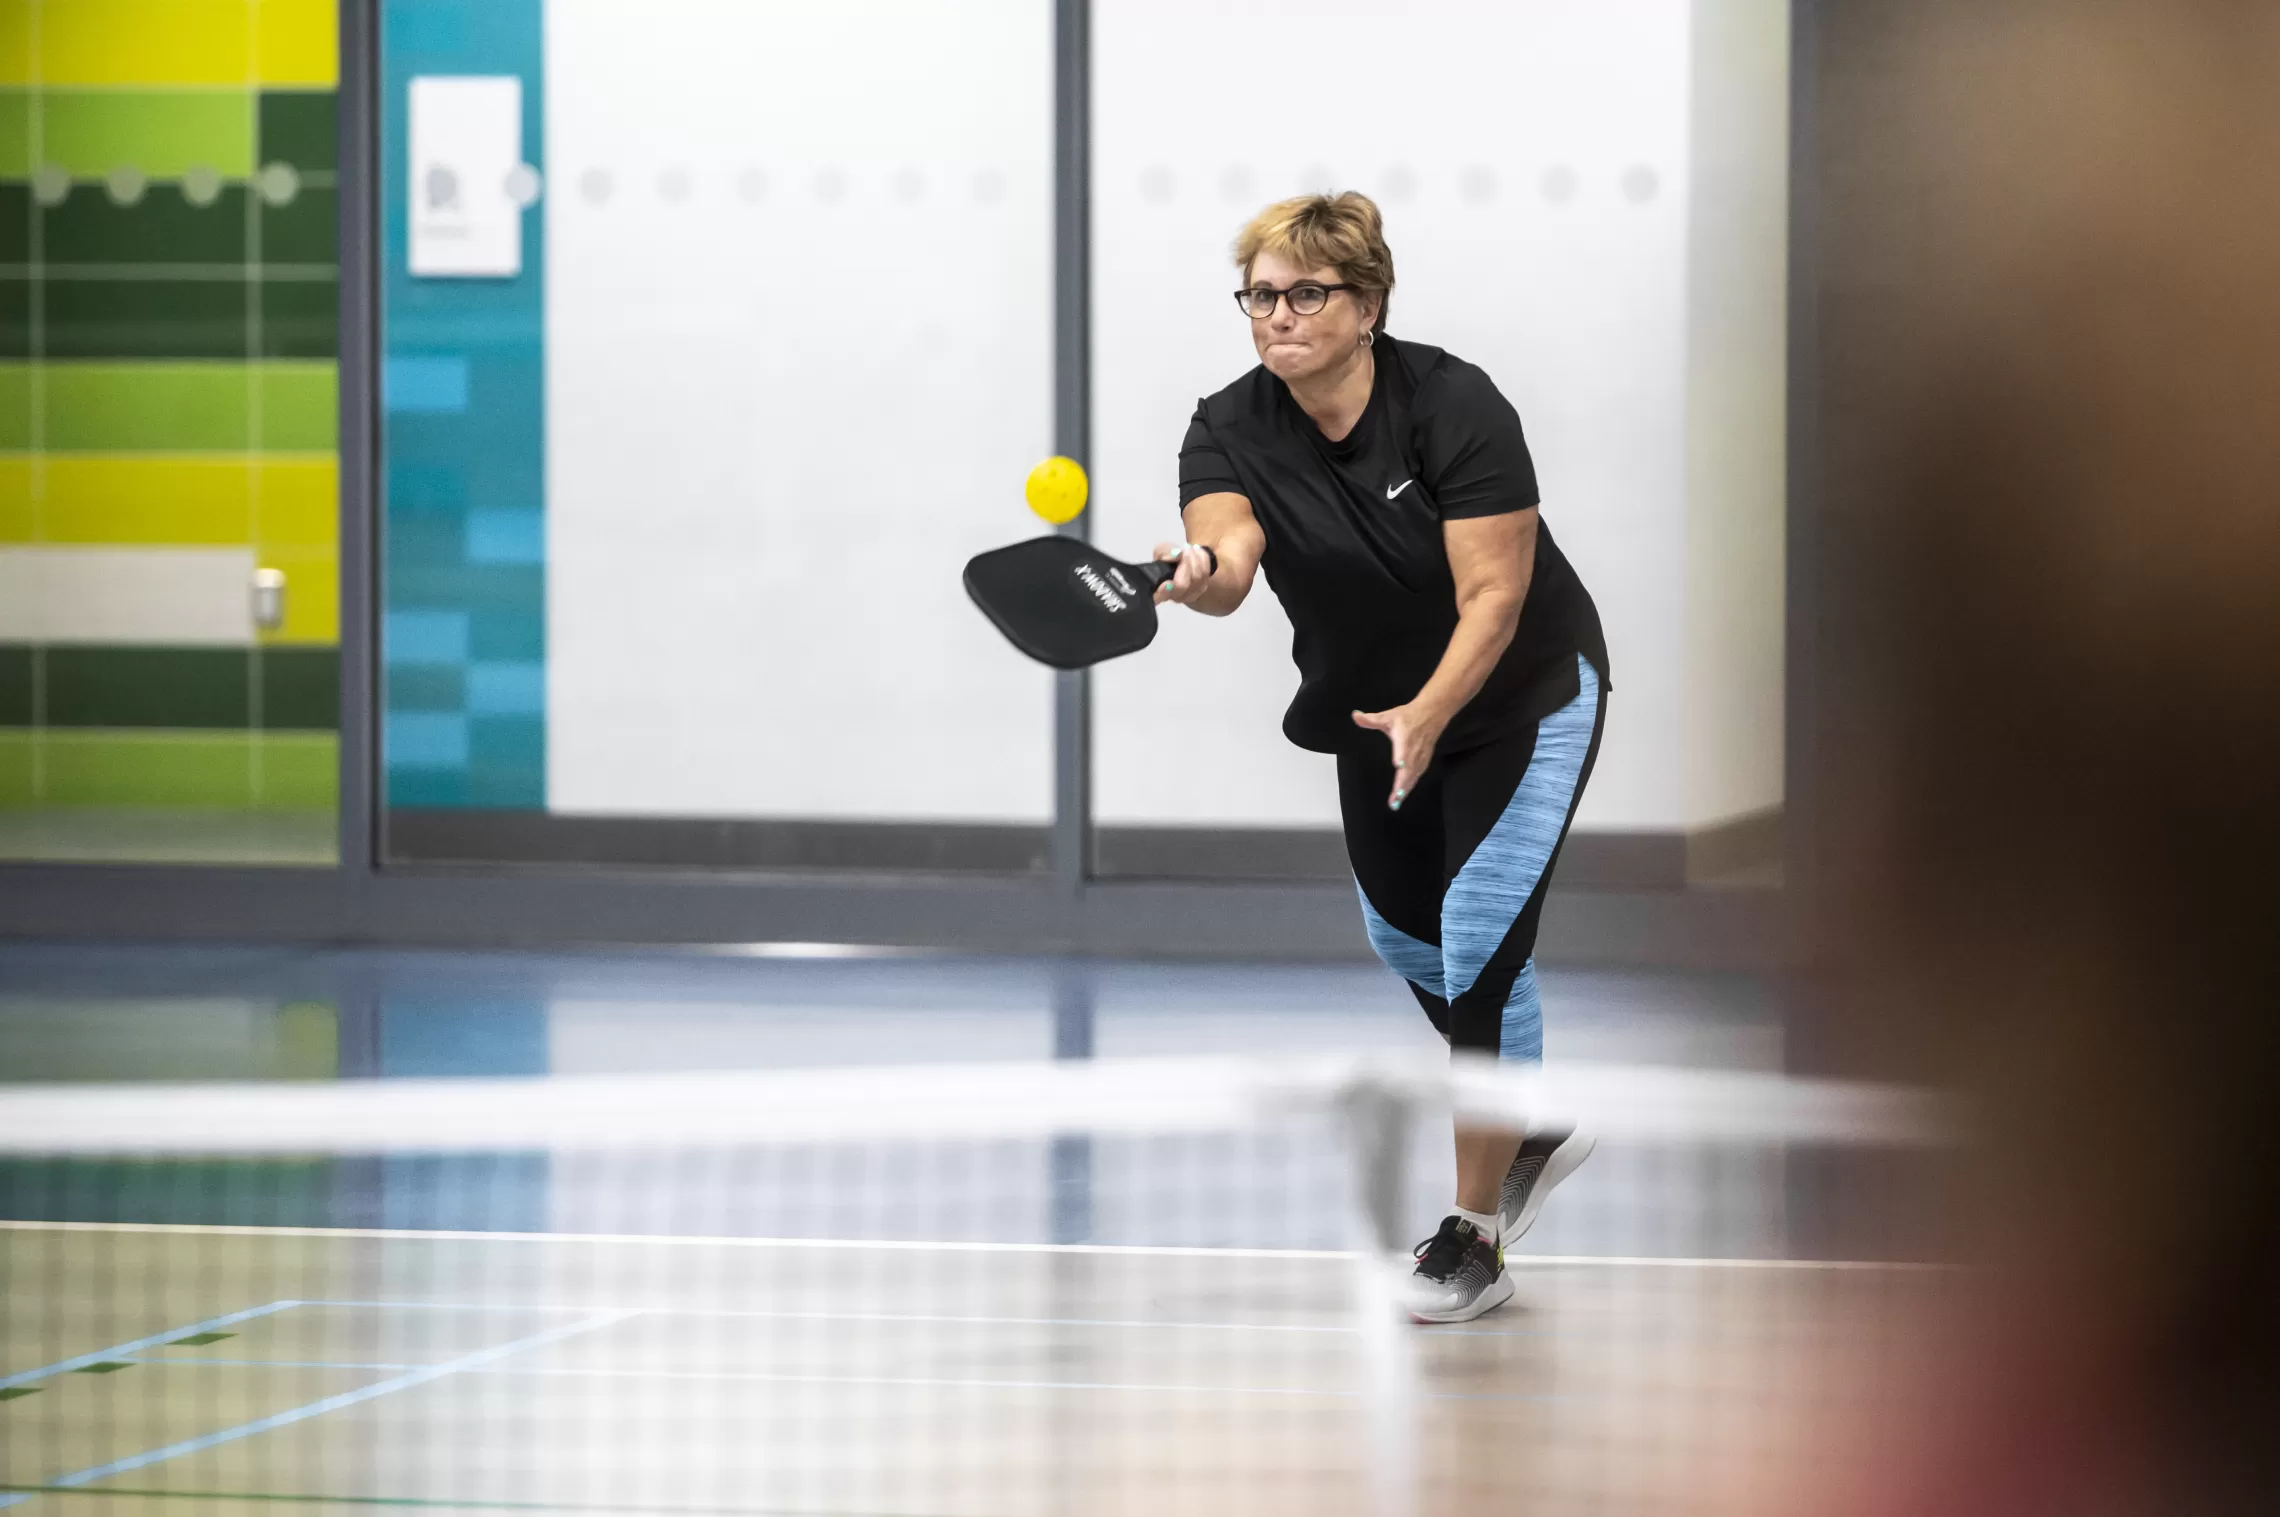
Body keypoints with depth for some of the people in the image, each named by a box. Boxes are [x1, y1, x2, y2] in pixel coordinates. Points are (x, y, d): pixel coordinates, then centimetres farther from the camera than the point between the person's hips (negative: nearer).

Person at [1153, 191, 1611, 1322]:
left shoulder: (1454, 408, -26)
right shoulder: (1230, 432, -17)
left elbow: (1492, 595, -28)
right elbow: (1224, 554, -36)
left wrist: (1429, 713, -43)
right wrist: (1198, 573, -60)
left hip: (1523, 694, -6)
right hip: (1378, 706, 6)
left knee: (1482, 935, -15)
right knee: (1402, 933, 17)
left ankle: (1473, 1240, -7)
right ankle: (1531, 1131, 42)